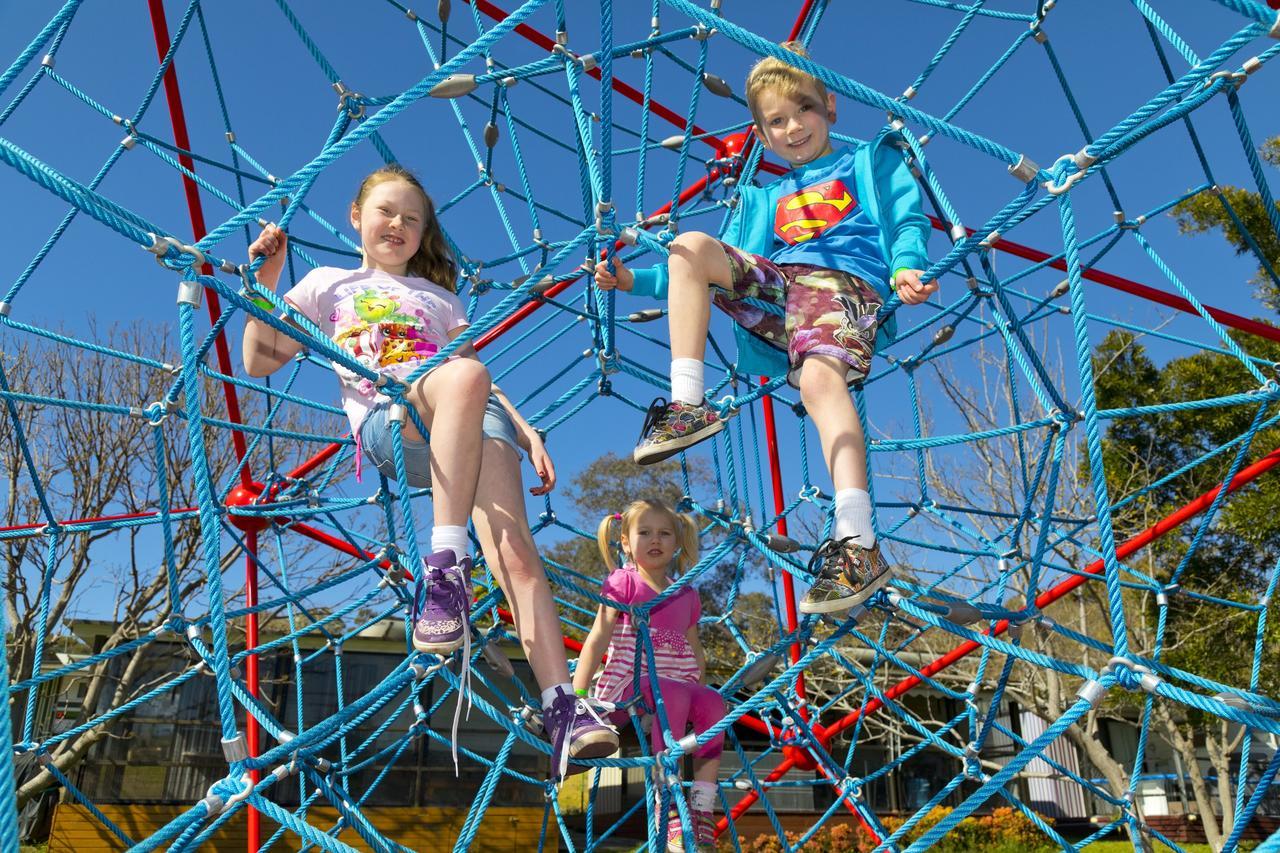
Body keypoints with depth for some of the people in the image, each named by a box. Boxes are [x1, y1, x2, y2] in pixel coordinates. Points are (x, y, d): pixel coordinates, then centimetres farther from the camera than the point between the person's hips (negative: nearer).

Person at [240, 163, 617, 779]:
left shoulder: (439, 298, 35)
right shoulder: (329, 283, 30)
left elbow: (488, 383, 25)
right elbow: (259, 362, 23)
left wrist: (526, 430, 8)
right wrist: (266, 279, 12)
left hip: (472, 426, 2)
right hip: (386, 420, -2)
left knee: (513, 548, -25)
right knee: (466, 377, -40)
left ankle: (562, 708, -33)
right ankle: (447, 561, -43)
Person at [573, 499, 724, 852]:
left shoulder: (687, 596, 15)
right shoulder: (623, 582, 2)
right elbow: (598, 639, -4)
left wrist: (700, 694, 10)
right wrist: (576, 694, -11)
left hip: (677, 686, 4)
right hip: (627, 684, -4)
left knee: (713, 701, -28)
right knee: (674, 695, -36)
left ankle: (702, 810, -23)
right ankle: (667, 810, -34)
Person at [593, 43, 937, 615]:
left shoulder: (870, 160, 25)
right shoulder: (762, 199, 34)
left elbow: (909, 218, 9)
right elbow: (716, 275, 30)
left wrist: (907, 265, -14)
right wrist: (635, 281, 20)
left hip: (844, 283, -4)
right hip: (772, 288, 5)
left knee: (819, 375, -35)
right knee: (689, 246, -17)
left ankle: (858, 544, -44)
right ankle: (687, 405, -27)